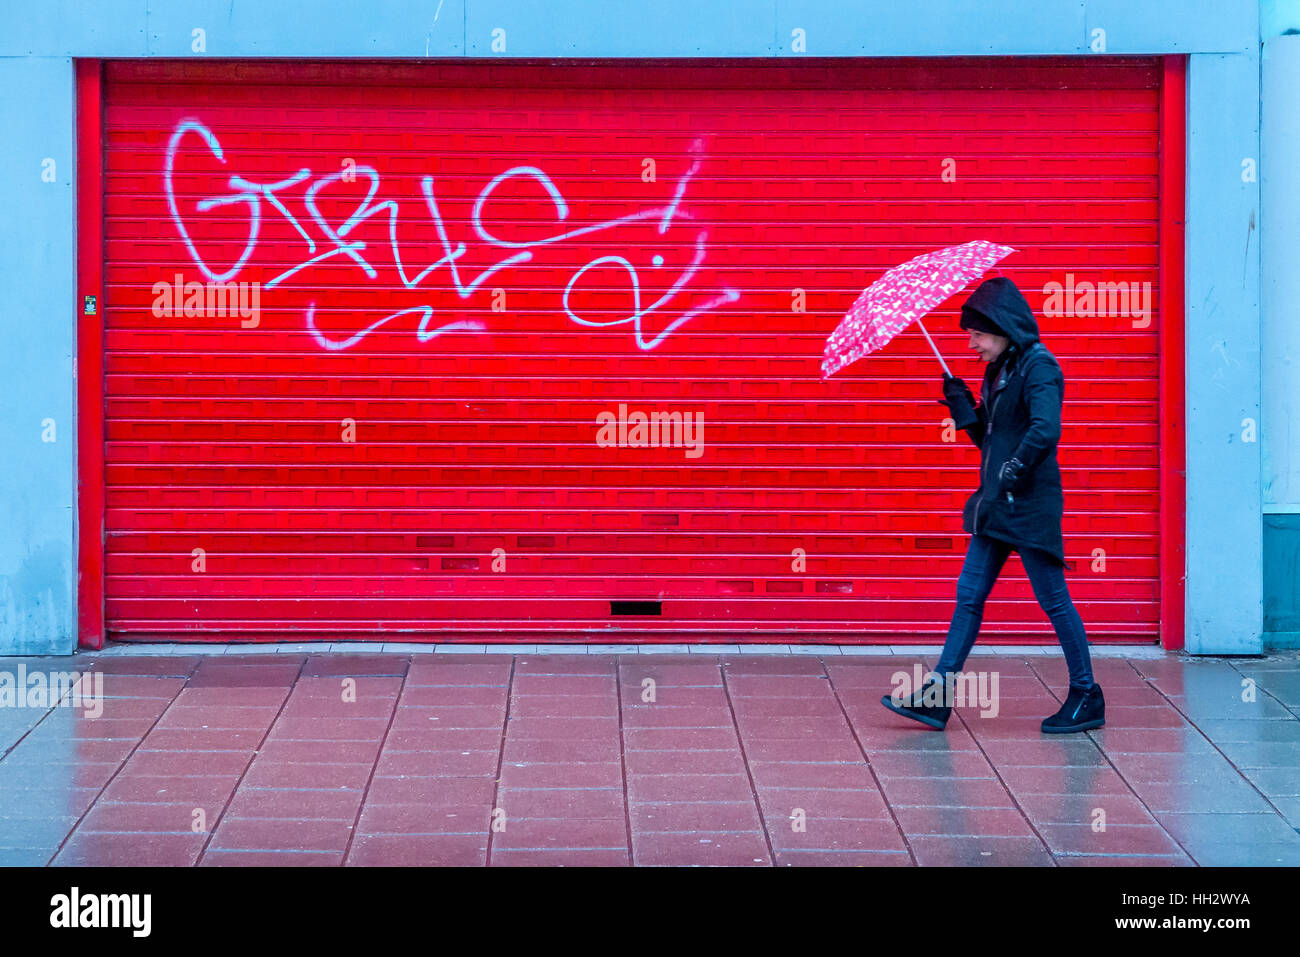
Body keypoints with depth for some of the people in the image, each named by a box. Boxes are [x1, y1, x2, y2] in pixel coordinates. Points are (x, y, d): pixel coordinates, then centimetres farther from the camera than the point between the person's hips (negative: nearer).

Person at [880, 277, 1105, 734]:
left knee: (1054, 601, 0)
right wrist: (961, 405, 4)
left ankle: (1087, 697, 11)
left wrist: (1010, 476, -29)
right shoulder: (997, 372, 14)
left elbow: (1045, 430, -28)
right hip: (997, 506, 9)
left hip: (1030, 506, -9)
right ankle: (939, 695, 7)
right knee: (969, 595, 6)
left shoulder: (1038, 368, -13)